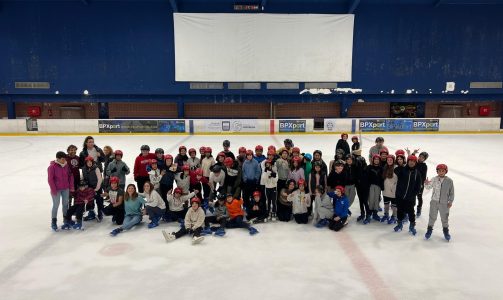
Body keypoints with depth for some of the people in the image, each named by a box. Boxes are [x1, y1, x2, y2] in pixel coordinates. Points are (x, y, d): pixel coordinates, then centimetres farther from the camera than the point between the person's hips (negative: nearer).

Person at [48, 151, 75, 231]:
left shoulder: (66, 165, 2)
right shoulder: (52, 166, -12)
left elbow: (70, 176, 9)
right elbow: (50, 179, -11)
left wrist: (71, 187, 6)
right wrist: (53, 190, -12)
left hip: (66, 189, 5)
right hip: (56, 190, -5)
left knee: (65, 203, 14)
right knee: (56, 205, 0)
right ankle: (53, 222, 12)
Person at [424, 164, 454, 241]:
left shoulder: (449, 181, -7)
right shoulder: (434, 179, -5)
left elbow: (452, 192, 0)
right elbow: (429, 187, 2)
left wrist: (450, 201, -1)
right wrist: (426, 184, -21)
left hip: (444, 203, 0)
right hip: (434, 201, 1)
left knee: (444, 218, 13)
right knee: (432, 217, 11)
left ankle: (446, 231, 32)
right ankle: (429, 229, 27)